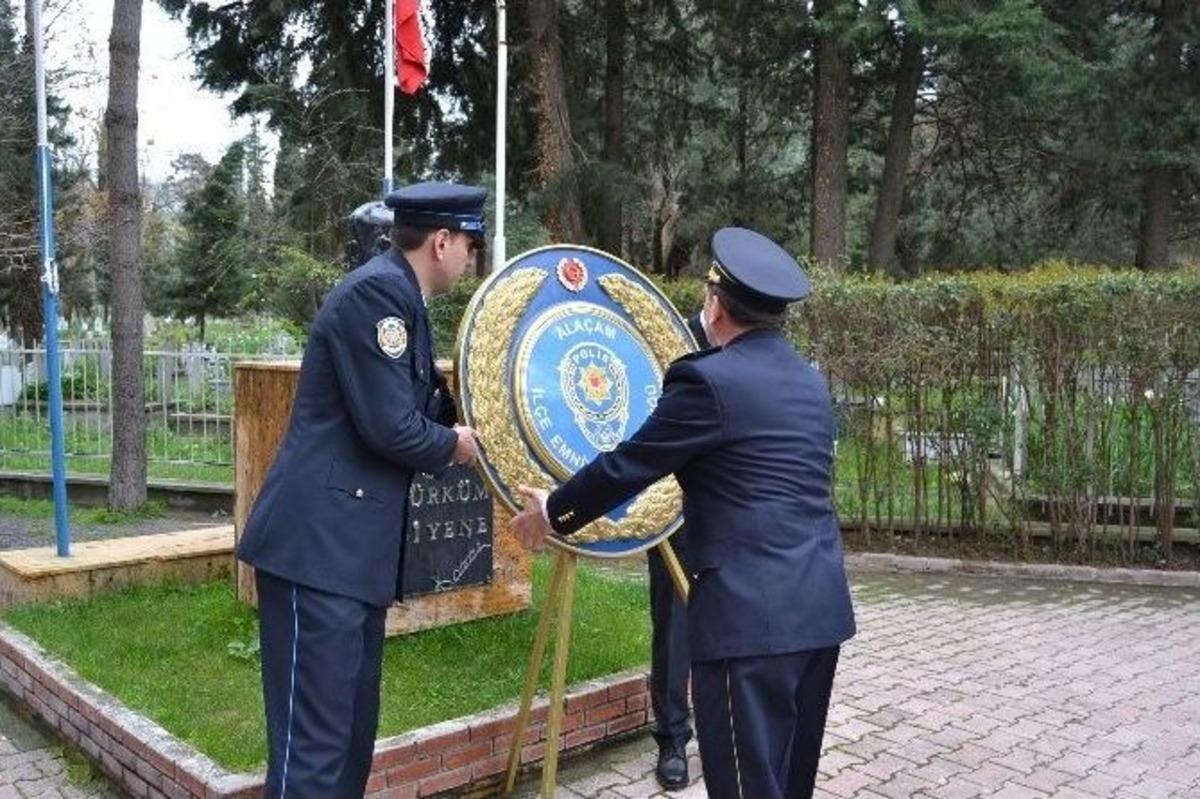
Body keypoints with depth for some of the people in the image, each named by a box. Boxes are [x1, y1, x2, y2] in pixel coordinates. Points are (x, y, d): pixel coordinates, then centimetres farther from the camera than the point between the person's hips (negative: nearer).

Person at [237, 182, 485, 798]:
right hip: (319, 542, -10)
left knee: (352, 727, 17)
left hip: (352, 544, 11)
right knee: (315, 736, -6)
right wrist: (454, 446, -3)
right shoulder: (378, 290, -15)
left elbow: (420, 408, 20)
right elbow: (391, 427, -20)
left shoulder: (397, 295, 17)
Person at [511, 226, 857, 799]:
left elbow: (626, 467, -6)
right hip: (821, 604, 9)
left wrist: (553, 513, 10)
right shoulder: (809, 381, 13)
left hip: (749, 611, -8)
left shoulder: (708, 378, -11)